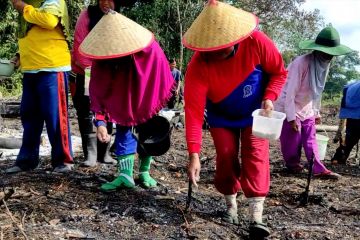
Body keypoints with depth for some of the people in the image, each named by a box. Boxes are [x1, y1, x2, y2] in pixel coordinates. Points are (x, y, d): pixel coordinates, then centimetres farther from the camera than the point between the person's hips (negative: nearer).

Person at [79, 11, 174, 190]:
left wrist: (159, 110, -9)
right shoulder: (102, 60, -27)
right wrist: (100, 122, -30)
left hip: (148, 103, -1)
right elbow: (97, 93, -21)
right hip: (122, 104, 1)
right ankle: (125, 175, -4)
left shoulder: (151, 50, -34)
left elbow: (163, 81, -19)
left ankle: (144, 172, 18)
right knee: (123, 132, -7)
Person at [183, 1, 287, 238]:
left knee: (256, 155, -10)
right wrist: (194, 154, -37)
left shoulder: (256, 42, -29)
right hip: (221, 117, 0)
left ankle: (257, 215, -10)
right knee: (226, 157, -2)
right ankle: (231, 205, 20)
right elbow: (194, 111, -33)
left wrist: (269, 98, -27)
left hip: (255, 113, 0)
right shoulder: (198, 66, -32)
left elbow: (279, 72, -10)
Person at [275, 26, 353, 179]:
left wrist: (316, 112, 14)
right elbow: (290, 93, -24)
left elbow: (317, 91, 10)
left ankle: (319, 169, 13)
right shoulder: (301, 63, -26)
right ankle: (292, 164, 26)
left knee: (311, 139, 8)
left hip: (307, 110, 7)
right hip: (290, 109, -7)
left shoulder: (324, 65, -1)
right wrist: (291, 118, -22)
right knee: (292, 140, 5)